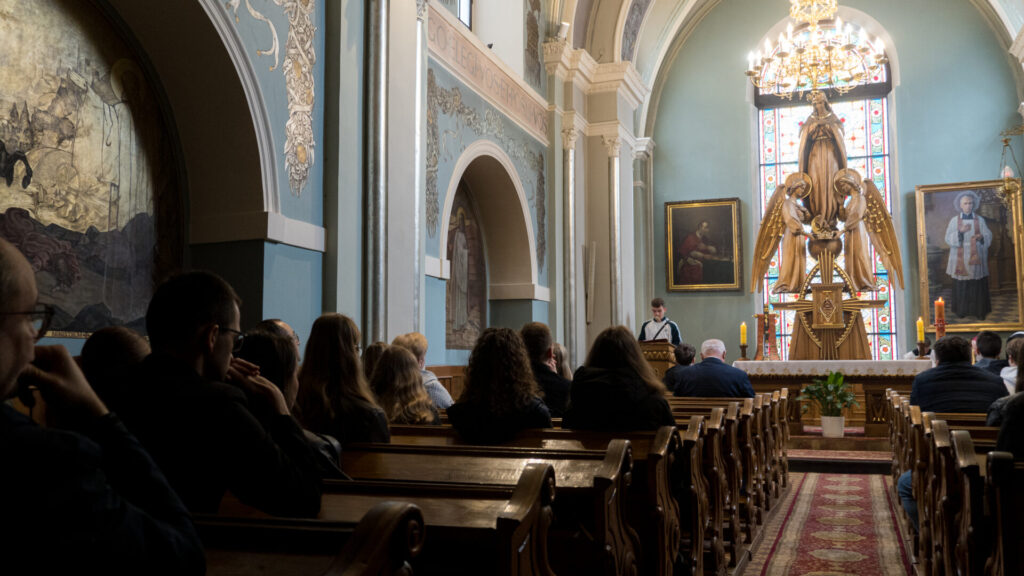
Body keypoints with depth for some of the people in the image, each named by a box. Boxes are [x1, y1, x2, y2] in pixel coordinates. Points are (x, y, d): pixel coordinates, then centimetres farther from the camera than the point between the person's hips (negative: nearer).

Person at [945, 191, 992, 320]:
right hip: (960, 259, -1)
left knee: (978, 286, 1)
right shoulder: (954, 220, 3)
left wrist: (981, 237, -18)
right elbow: (948, 239, -3)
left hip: (976, 259, 1)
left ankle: (980, 311, 9)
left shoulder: (980, 220, 6)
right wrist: (960, 232, -20)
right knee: (961, 285, 0)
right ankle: (961, 310, 10)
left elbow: (988, 237, 4)